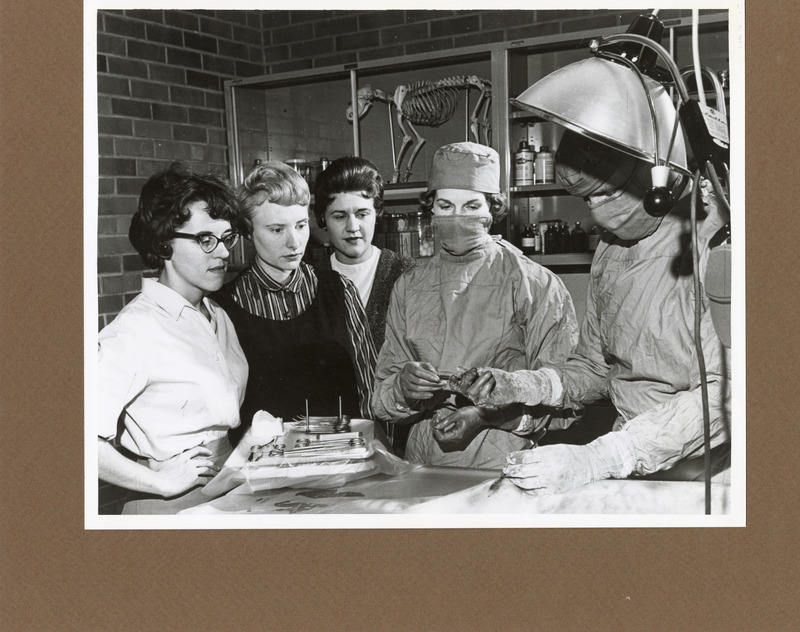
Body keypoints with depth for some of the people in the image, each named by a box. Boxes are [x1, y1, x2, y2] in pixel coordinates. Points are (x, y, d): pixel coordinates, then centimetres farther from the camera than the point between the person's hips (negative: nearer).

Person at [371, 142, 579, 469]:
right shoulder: (408, 288, 14)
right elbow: (381, 398, 12)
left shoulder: (538, 285, 3)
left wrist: (486, 415, -13)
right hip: (421, 464, 5)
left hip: (503, 466, -4)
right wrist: (402, 387, -10)